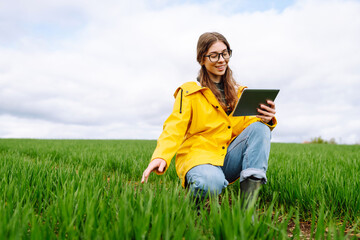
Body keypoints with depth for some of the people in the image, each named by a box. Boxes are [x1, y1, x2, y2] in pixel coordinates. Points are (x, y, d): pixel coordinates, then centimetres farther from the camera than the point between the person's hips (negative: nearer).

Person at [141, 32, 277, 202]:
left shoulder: (238, 92, 17)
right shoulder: (189, 91, 1)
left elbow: (248, 125, 11)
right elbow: (174, 127, -11)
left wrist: (265, 120, -14)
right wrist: (160, 157, -30)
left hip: (228, 159, 5)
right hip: (198, 155, -5)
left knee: (260, 128, -16)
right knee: (211, 183, -37)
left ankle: (249, 199, -24)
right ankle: (194, 194, 0)